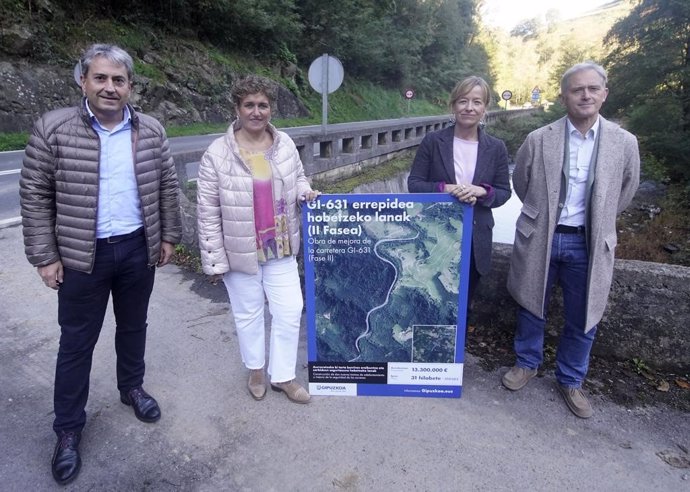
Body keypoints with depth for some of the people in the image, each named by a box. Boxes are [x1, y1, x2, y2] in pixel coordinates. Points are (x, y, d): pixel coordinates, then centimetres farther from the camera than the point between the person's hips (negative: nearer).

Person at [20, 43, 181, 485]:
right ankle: (68, 429, 24)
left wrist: (168, 237, 6)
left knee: (133, 326, 19)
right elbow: (35, 197, -6)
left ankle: (132, 386, 43)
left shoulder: (151, 131, 0)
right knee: (77, 341, 8)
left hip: (138, 249, 3)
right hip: (82, 255, -2)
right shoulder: (53, 130, -9)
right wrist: (44, 256, -7)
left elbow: (167, 187, 7)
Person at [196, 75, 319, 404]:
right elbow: (208, 211, -10)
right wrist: (215, 258, -9)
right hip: (240, 252, -3)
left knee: (289, 311, 7)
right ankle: (256, 370, 39)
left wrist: (304, 191, -9)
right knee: (248, 314, 14)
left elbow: (298, 178, 15)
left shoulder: (285, 144, -2)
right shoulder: (218, 154, -13)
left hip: (280, 249, 3)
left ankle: (282, 375, 28)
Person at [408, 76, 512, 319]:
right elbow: (414, 184, -4)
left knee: (463, 304, 16)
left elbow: (504, 192, 4)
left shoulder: (496, 147, 1)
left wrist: (481, 191, -18)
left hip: (475, 239, 2)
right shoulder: (433, 141, -3)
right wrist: (445, 189, -20)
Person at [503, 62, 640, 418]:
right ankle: (527, 364, 39)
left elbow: (625, 193, 11)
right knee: (531, 307, 15)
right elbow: (521, 184, 8)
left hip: (589, 244, 1)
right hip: (539, 239, 0)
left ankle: (570, 381, 33)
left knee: (582, 320, 11)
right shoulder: (539, 140, -7)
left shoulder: (624, 143, -4)